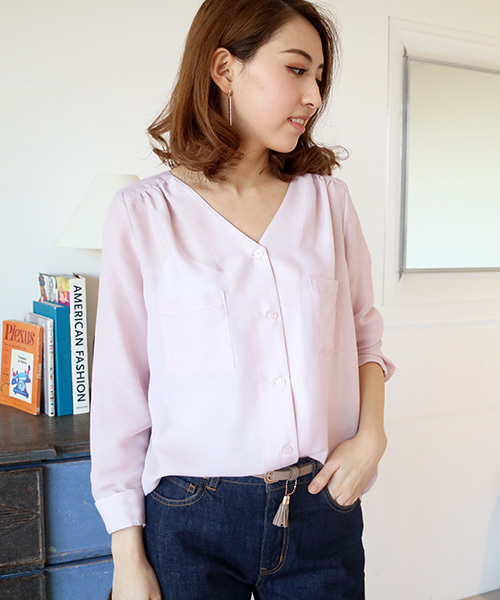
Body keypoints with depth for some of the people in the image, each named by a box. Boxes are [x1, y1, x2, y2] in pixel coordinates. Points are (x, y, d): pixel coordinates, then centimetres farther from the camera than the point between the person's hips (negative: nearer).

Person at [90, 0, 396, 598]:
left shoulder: (328, 198, 3)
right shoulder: (143, 213, -7)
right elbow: (120, 391, -6)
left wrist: (371, 435, -5)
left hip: (324, 507, 3)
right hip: (193, 521, -2)